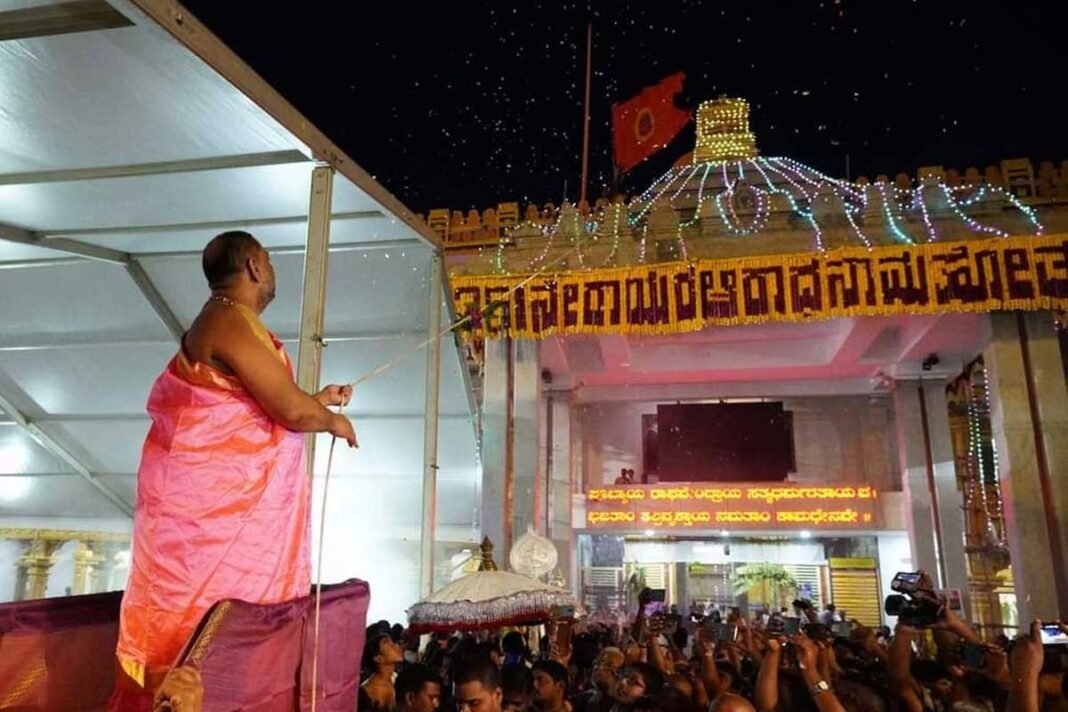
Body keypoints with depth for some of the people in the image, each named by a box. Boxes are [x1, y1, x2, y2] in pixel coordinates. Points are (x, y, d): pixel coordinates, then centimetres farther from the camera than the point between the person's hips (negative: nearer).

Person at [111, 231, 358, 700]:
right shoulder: (231, 320, -18)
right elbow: (290, 409, -23)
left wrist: (319, 400, 20)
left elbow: (260, 405, 19)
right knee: (203, 618, -2)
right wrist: (333, 421, -4)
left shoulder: (227, 320, 15)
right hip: (213, 500, -10)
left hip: (224, 496, 10)